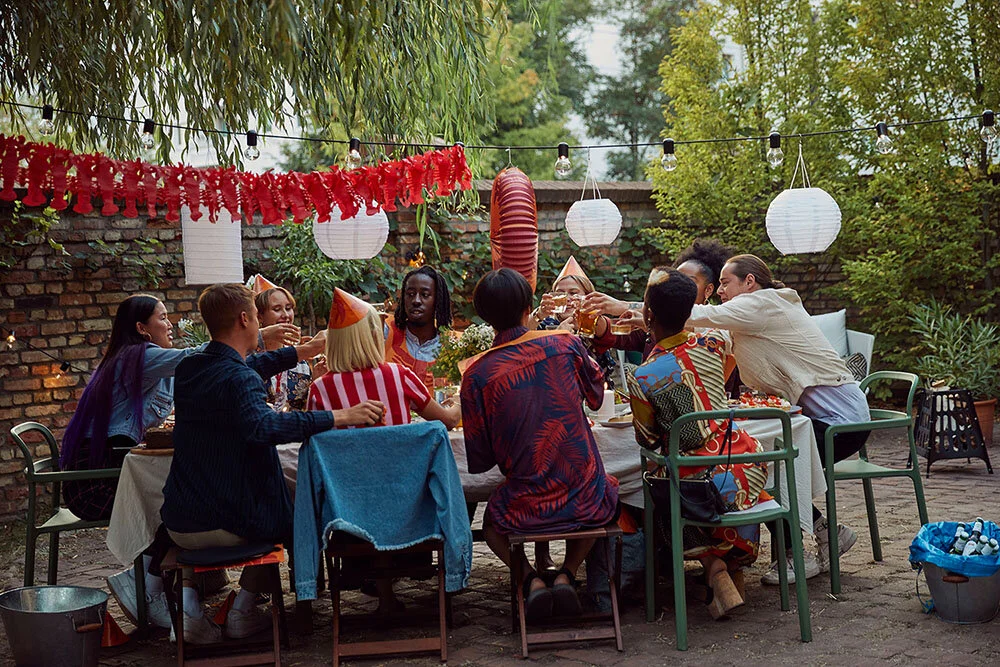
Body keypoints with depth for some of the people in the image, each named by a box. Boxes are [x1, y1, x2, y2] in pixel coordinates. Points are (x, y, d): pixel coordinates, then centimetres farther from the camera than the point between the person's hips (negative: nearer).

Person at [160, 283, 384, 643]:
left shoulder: (187, 368, 4)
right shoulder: (240, 380, -21)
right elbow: (263, 426, -42)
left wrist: (301, 352, 32)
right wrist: (339, 417, -38)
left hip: (179, 525, 5)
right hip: (229, 525, -5)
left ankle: (188, 596, 17)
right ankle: (243, 609, 18)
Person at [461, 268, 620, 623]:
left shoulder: (476, 374, -9)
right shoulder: (564, 344, -6)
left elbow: (479, 461, -4)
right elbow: (596, 394, 15)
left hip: (525, 511, 0)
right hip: (586, 504, 1)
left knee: (490, 520, 34)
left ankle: (530, 579, 7)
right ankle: (567, 576, 17)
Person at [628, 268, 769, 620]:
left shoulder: (642, 378, -14)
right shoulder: (712, 343, -2)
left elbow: (648, 441, 2)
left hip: (698, 482, -4)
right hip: (747, 467, 4)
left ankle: (716, 571, 10)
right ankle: (734, 565, 33)